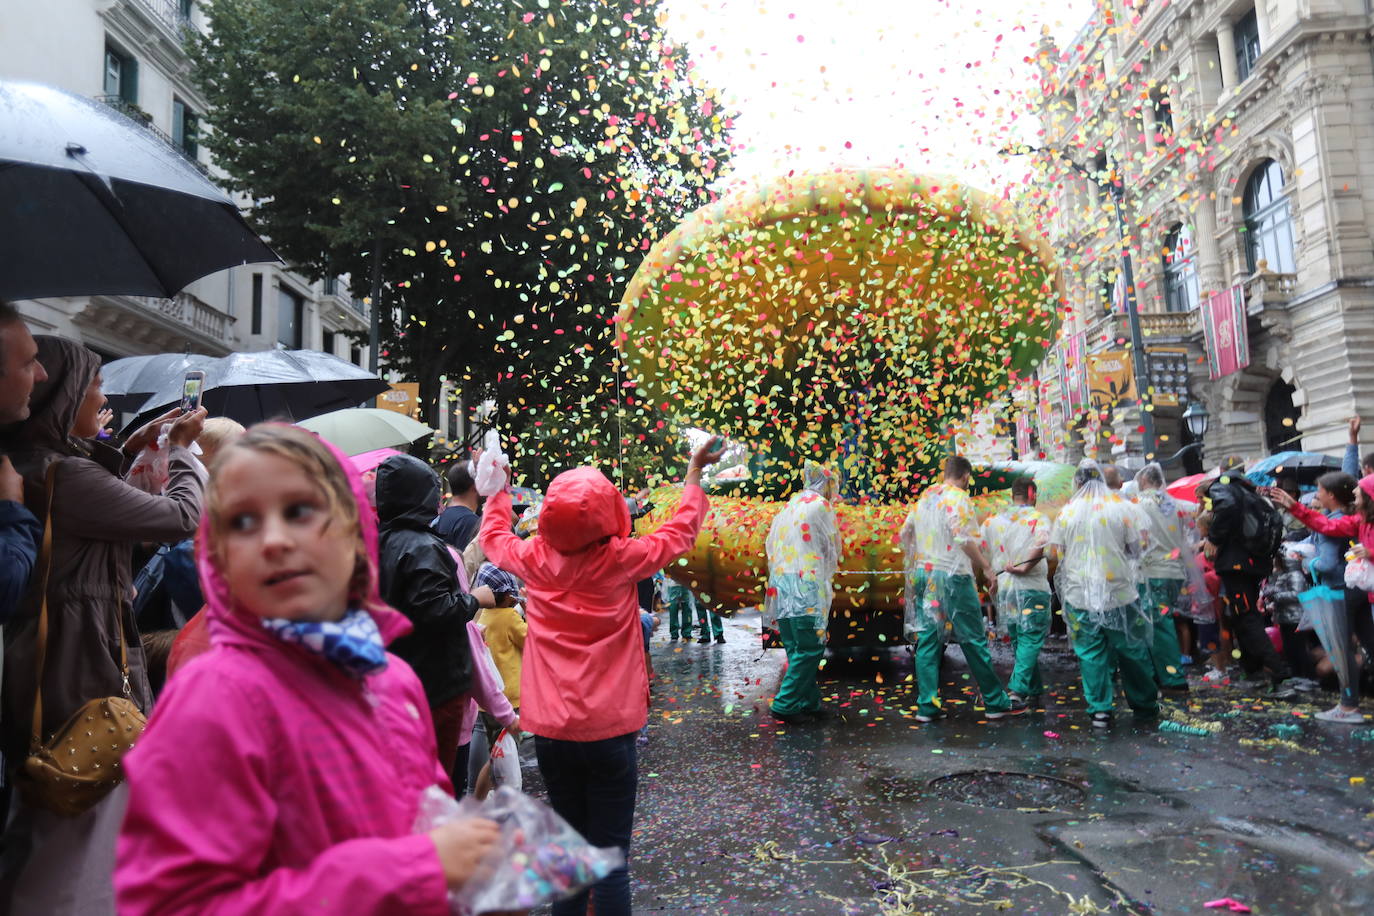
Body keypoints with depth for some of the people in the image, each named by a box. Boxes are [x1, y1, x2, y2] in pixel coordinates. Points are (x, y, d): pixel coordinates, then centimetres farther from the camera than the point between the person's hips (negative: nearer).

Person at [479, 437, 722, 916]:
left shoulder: (533, 559, -4)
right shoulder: (622, 560, -11)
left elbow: (493, 536, 19)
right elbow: (679, 533, 5)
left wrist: (499, 488, 35)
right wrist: (695, 470, 18)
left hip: (550, 731, 4)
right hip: (609, 731, -3)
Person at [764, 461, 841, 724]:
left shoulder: (788, 506, 17)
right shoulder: (821, 506, -2)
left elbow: (770, 544, 17)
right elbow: (833, 546, 3)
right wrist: (830, 573, 21)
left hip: (781, 585, 8)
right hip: (807, 585, -7)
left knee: (796, 648, 12)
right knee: (810, 648, -4)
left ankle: (809, 702, 18)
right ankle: (786, 704, -7)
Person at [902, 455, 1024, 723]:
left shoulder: (925, 497, 12)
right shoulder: (958, 497, -8)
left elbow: (905, 532, 16)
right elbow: (965, 538, -20)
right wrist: (986, 568, -15)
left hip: (923, 574, 6)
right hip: (952, 575, -6)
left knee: (927, 640, 7)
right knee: (974, 640, 4)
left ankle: (926, 705, 7)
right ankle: (996, 702, 14)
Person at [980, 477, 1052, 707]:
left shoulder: (992, 521, 8)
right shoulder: (1038, 518, -5)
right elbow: (1041, 544, -25)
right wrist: (1025, 568, -16)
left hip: (1004, 589, 5)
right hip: (1032, 588, -5)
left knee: (1020, 642, 15)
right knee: (1030, 641, -1)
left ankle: (1034, 691, 24)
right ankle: (1017, 688, -12)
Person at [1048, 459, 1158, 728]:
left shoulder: (1067, 511, 0)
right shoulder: (1122, 507, -1)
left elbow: (1054, 551, 5)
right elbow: (1135, 549, 3)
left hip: (1079, 594, 0)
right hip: (1119, 594, 0)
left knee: (1091, 654, 6)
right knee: (1132, 651, 14)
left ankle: (1100, 709, 6)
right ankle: (1144, 705, 27)